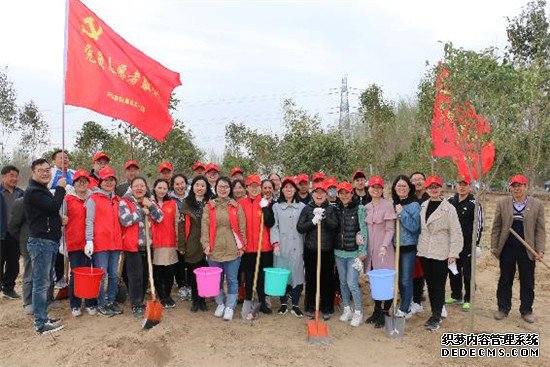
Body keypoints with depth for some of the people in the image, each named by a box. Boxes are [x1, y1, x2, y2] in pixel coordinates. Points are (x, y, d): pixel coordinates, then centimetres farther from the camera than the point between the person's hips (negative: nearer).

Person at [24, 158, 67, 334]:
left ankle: (42, 316, 25)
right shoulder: (33, 192, -11)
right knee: (41, 283, -5)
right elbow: (54, 206, -21)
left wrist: (59, 219, 7)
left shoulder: (44, 190, 20)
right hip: (40, 242, -10)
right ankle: (41, 324, 0)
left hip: (50, 242, 10)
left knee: (45, 282, 15)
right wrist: (60, 188, -9)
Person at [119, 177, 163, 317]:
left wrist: (150, 206, -12)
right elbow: (125, 220, -19)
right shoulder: (125, 202, -4)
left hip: (147, 245, 6)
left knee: (145, 275, 12)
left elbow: (159, 218, 1)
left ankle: (140, 302, 26)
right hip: (132, 245, -6)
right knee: (135, 276, -4)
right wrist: (142, 212, -11)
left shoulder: (149, 202, 13)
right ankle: (136, 306, 6)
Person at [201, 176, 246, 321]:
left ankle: (230, 307, 19)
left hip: (232, 250, -1)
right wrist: (206, 244, -10)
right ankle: (220, 303, 31)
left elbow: (242, 228, 3)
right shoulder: (209, 207, 3)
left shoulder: (236, 206, 2)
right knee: (216, 280, 14)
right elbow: (205, 227, -1)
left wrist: (242, 246, -1)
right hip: (214, 249, 1)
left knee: (232, 280, 6)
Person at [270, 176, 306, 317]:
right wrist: (275, 242, -10)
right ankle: (283, 303, 16)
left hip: (297, 246, 0)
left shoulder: (302, 206, 8)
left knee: (297, 273, 1)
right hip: (281, 246, 0)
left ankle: (295, 305, 10)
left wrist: (306, 245, 3)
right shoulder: (276, 206, 7)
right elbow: (274, 226, 2)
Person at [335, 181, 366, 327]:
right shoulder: (336, 209, 5)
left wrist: (362, 253, -12)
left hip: (354, 252, -5)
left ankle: (358, 312, 12)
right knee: (343, 282, 13)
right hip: (339, 251, 5)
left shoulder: (360, 208, -8)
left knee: (352, 283, -7)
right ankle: (347, 310, 29)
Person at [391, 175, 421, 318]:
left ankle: (404, 309, 10)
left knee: (406, 280, 0)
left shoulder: (414, 205, -8)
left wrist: (402, 213, -20)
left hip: (408, 247, -5)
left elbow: (414, 226, -16)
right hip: (395, 246, 5)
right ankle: (406, 307, 27)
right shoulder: (392, 204, 5)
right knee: (399, 279, 13)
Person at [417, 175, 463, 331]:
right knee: (430, 284, 12)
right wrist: (419, 247, 11)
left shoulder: (448, 208, -8)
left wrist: (453, 253, -12)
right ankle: (436, 313, 25)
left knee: (439, 285, 2)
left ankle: (436, 317, 11)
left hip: (441, 253, -5)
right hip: (425, 252, 5)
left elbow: (455, 232, -9)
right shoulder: (423, 206, 7)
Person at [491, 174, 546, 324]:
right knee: (505, 280, 10)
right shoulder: (502, 204, 0)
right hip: (507, 249, 0)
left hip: (527, 250, 0)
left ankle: (526, 310, 26)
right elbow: (496, 227, 3)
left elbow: (540, 229, 0)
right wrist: (494, 246, 1)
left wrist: (540, 250, -6)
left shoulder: (537, 205, 0)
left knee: (527, 282, 10)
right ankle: (503, 308, 23)